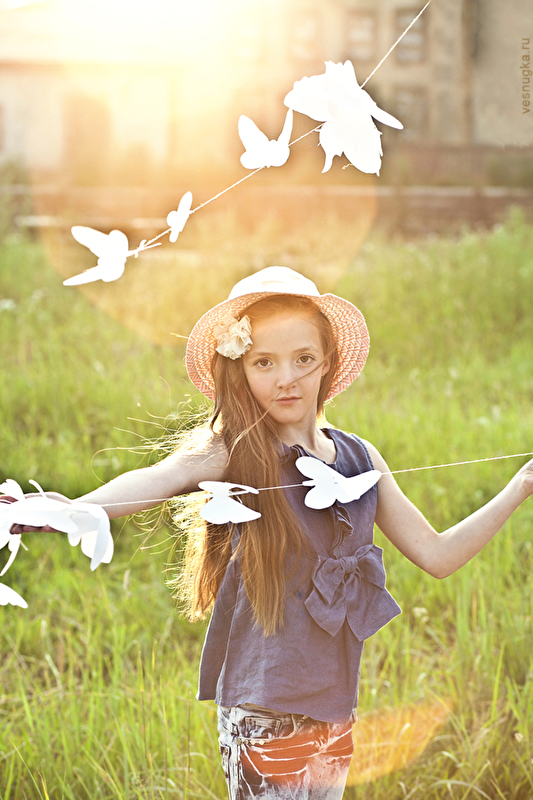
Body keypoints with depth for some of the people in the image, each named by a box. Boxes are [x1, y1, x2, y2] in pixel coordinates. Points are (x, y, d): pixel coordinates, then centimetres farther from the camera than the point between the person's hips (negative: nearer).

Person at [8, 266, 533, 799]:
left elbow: (436, 555, 11)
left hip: (336, 710, 5)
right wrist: (69, 511, -54)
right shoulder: (235, 455, -12)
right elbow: (161, 477, -34)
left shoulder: (359, 457, 5)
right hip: (263, 716, -5)